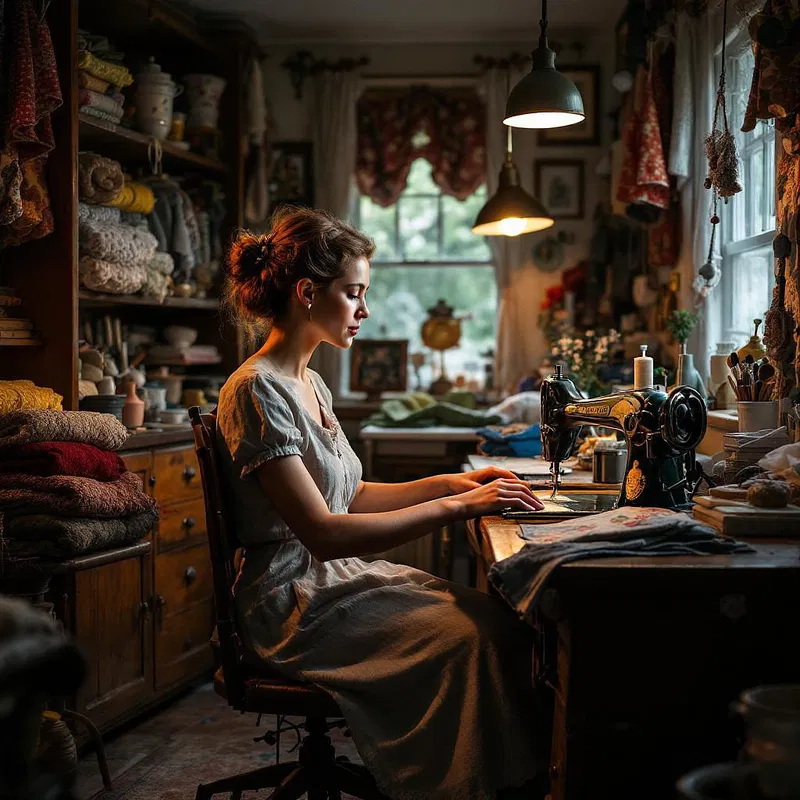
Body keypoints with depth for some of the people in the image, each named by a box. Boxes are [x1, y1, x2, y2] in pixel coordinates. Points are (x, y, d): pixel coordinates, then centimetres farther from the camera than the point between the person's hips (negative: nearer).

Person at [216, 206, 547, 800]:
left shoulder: (310, 383, 13)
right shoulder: (256, 392, -17)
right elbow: (323, 533, -22)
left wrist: (451, 482, 6)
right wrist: (456, 507, -22)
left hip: (339, 576, 8)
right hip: (296, 602, -8)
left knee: (501, 618, -9)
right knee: (472, 638, -21)